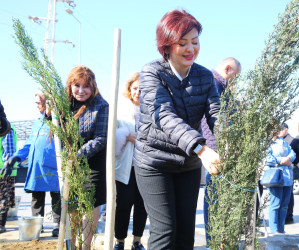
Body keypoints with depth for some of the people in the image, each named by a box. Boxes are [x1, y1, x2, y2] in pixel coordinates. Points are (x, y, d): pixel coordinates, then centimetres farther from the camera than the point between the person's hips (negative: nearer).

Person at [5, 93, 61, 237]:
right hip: (36, 166, 7)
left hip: (51, 166, -7)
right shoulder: (38, 122, 18)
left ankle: (57, 224, 10)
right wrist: (17, 156, 12)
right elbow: (30, 143, 21)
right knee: (37, 197, 11)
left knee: (56, 196, 2)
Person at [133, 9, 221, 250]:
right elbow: (164, 116, -29)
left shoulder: (205, 76, 0)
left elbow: (216, 115, -10)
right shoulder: (152, 73, -15)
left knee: (187, 230, 8)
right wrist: (200, 148, -44)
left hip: (189, 164, 5)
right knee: (165, 230, -7)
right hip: (154, 162, -4)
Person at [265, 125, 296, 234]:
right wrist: (283, 160, -11)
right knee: (275, 204, -6)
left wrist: (288, 158, -11)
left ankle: (281, 229, 18)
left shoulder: (284, 142, 21)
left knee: (284, 204, 9)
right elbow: (267, 159, -14)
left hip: (287, 177, 7)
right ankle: (274, 230, 0)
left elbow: (293, 153, 11)